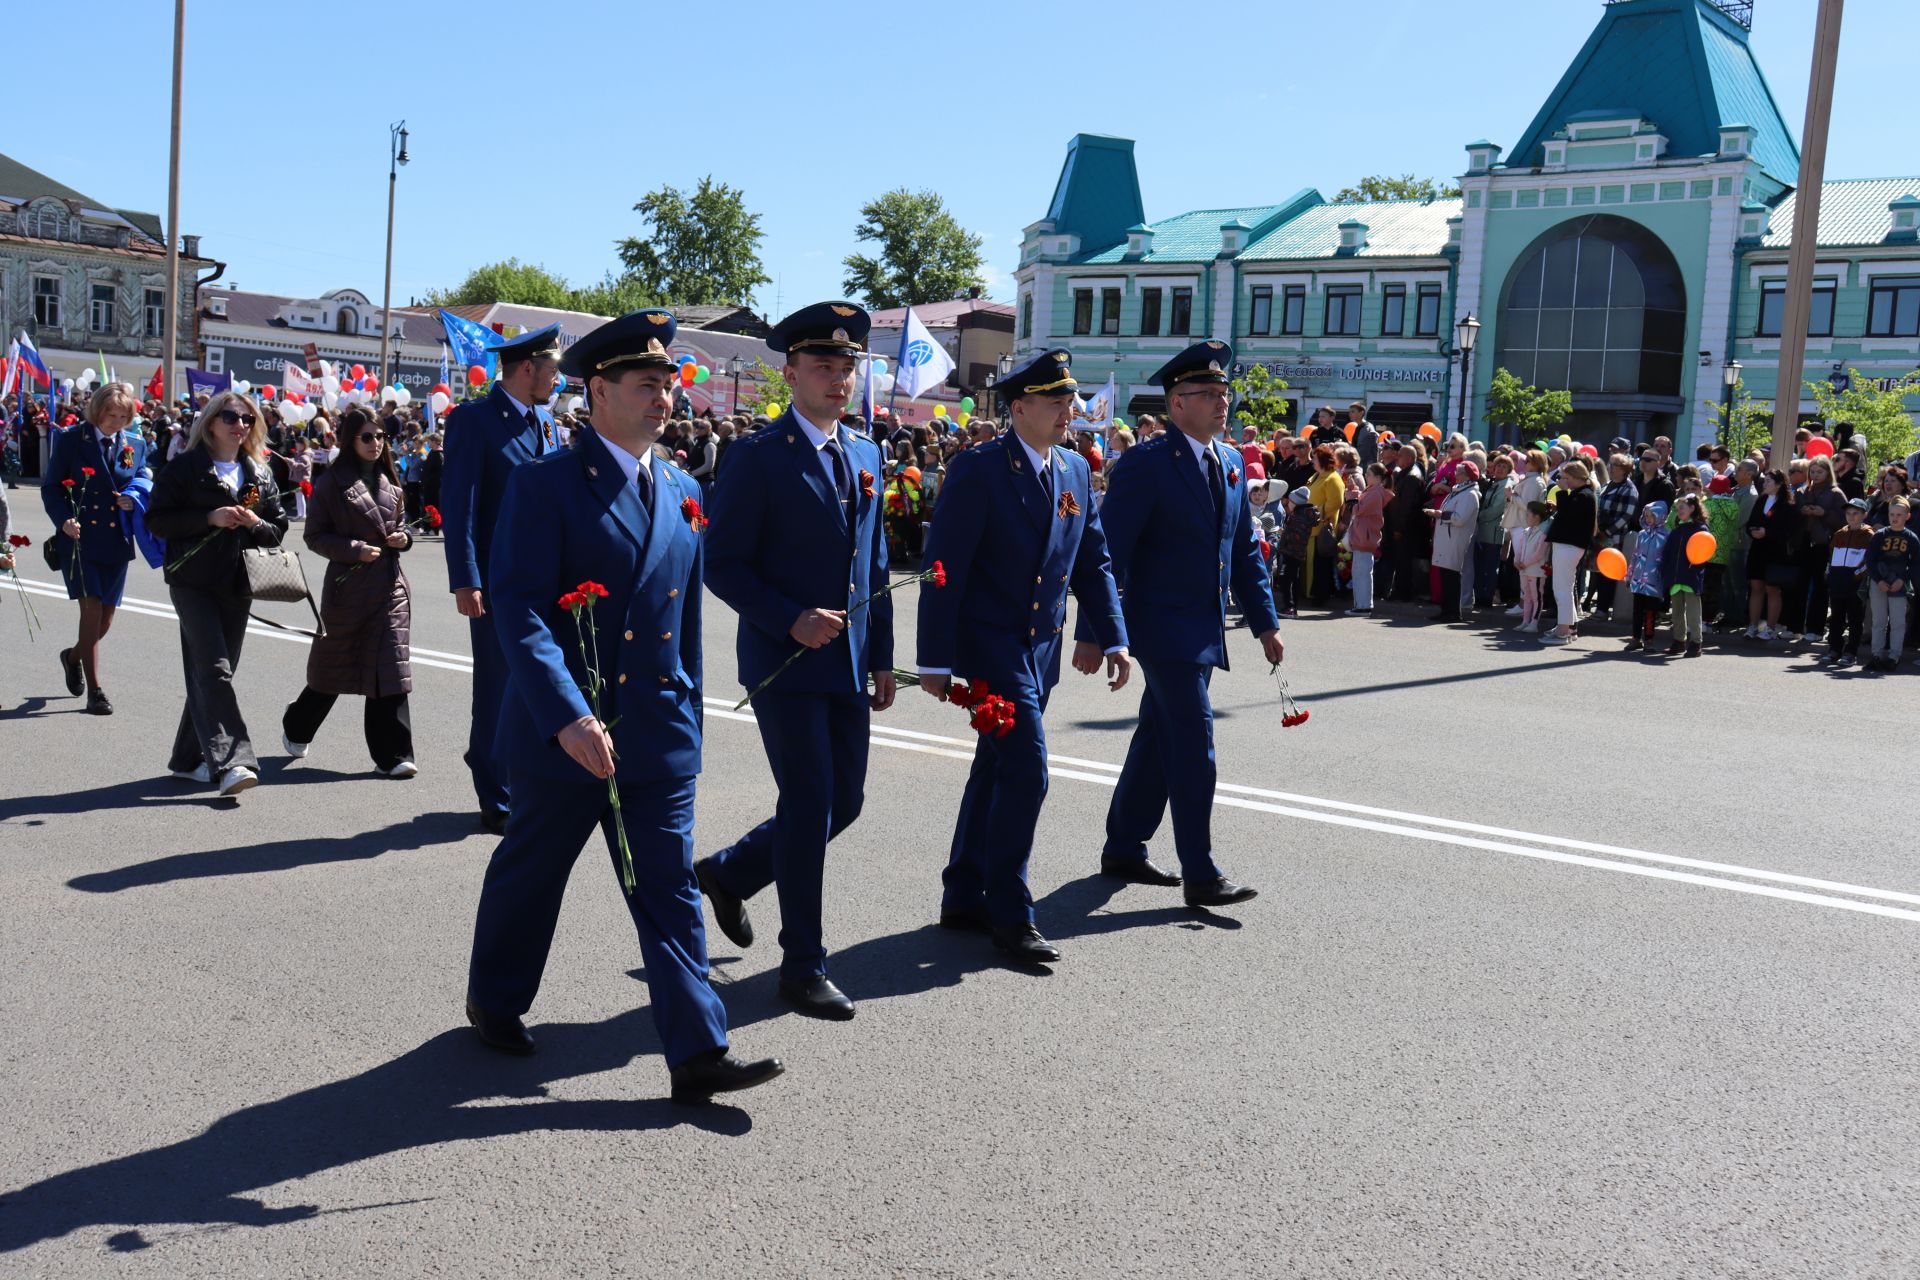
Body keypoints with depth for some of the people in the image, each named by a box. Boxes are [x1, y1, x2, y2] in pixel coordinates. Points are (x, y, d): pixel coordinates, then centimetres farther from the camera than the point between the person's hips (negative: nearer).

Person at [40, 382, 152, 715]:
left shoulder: (136, 445, 8)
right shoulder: (70, 439, -2)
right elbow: (50, 487, -1)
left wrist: (133, 499, -9)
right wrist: (64, 520, -17)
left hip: (116, 541, 4)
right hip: (79, 539, -4)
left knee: (106, 619, 10)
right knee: (91, 608, -11)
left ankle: (73, 656, 42)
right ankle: (94, 691, -4)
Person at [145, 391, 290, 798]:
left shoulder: (259, 473, 14)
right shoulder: (186, 466, 0)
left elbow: (278, 528, 15)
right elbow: (156, 519, -5)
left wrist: (254, 523, -6)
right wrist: (210, 518, -17)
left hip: (238, 585, 5)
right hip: (194, 582, -5)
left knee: (209, 672, 9)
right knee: (214, 670, -15)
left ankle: (189, 758, 19)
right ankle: (230, 762, -21)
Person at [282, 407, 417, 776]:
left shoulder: (389, 481, 11)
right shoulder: (332, 482, -5)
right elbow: (314, 535, -5)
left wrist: (402, 537, 2)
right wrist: (355, 549, -17)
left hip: (389, 583, 4)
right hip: (347, 583, -4)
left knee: (389, 666, -6)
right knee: (333, 664, 11)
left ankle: (392, 753, -4)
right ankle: (296, 728, 37)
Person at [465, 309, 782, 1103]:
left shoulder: (682, 494, 9)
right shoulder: (545, 485, -10)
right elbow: (516, 609, -18)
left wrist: (687, 718, 15)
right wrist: (567, 716, -27)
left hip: (658, 734, 5)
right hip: (561, 731, -4)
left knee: (670, 892, 3)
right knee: (529, 876, 14)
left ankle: (697, 1053, 5)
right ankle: (495, 1002, 38)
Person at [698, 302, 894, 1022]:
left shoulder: (865, 455, 12)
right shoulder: (759, 458, -9)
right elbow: (724, 566, -9)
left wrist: (882, 657, 13)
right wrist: (791, 620, -21)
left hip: (849, 665, 7)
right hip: (785, 664, -7)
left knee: (844, 802, 12)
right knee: (809, 807, -4)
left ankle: (728, 872, 36)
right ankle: (804, 967, 11)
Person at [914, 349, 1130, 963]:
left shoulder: (1075, 470, 7)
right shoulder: (978, 470, -13)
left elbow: (1093, 561, 12)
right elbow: (944, 570, -14)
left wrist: (1113, 638, 2)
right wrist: (934, 661, -15)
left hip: (1042, 647, 7)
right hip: (989, 642, -7)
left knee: (995, 770, 14)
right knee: (1025, 770, -11)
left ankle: (964, 898, 27)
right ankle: (1009, 912, 3)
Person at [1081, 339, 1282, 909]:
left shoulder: (1231, 463, 10)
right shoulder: (1145, 465, -13)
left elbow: (1245, 550, 16)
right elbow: (1109, 553, -15)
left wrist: (1265, 622, 13)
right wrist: (1093, 632, -19)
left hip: (1205, 628, 8)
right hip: (1162, 625, -8)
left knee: (1159, 739, 16)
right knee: (1194, 743, -9)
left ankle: (1124, 846, 29)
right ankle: (1201, 874, -1)